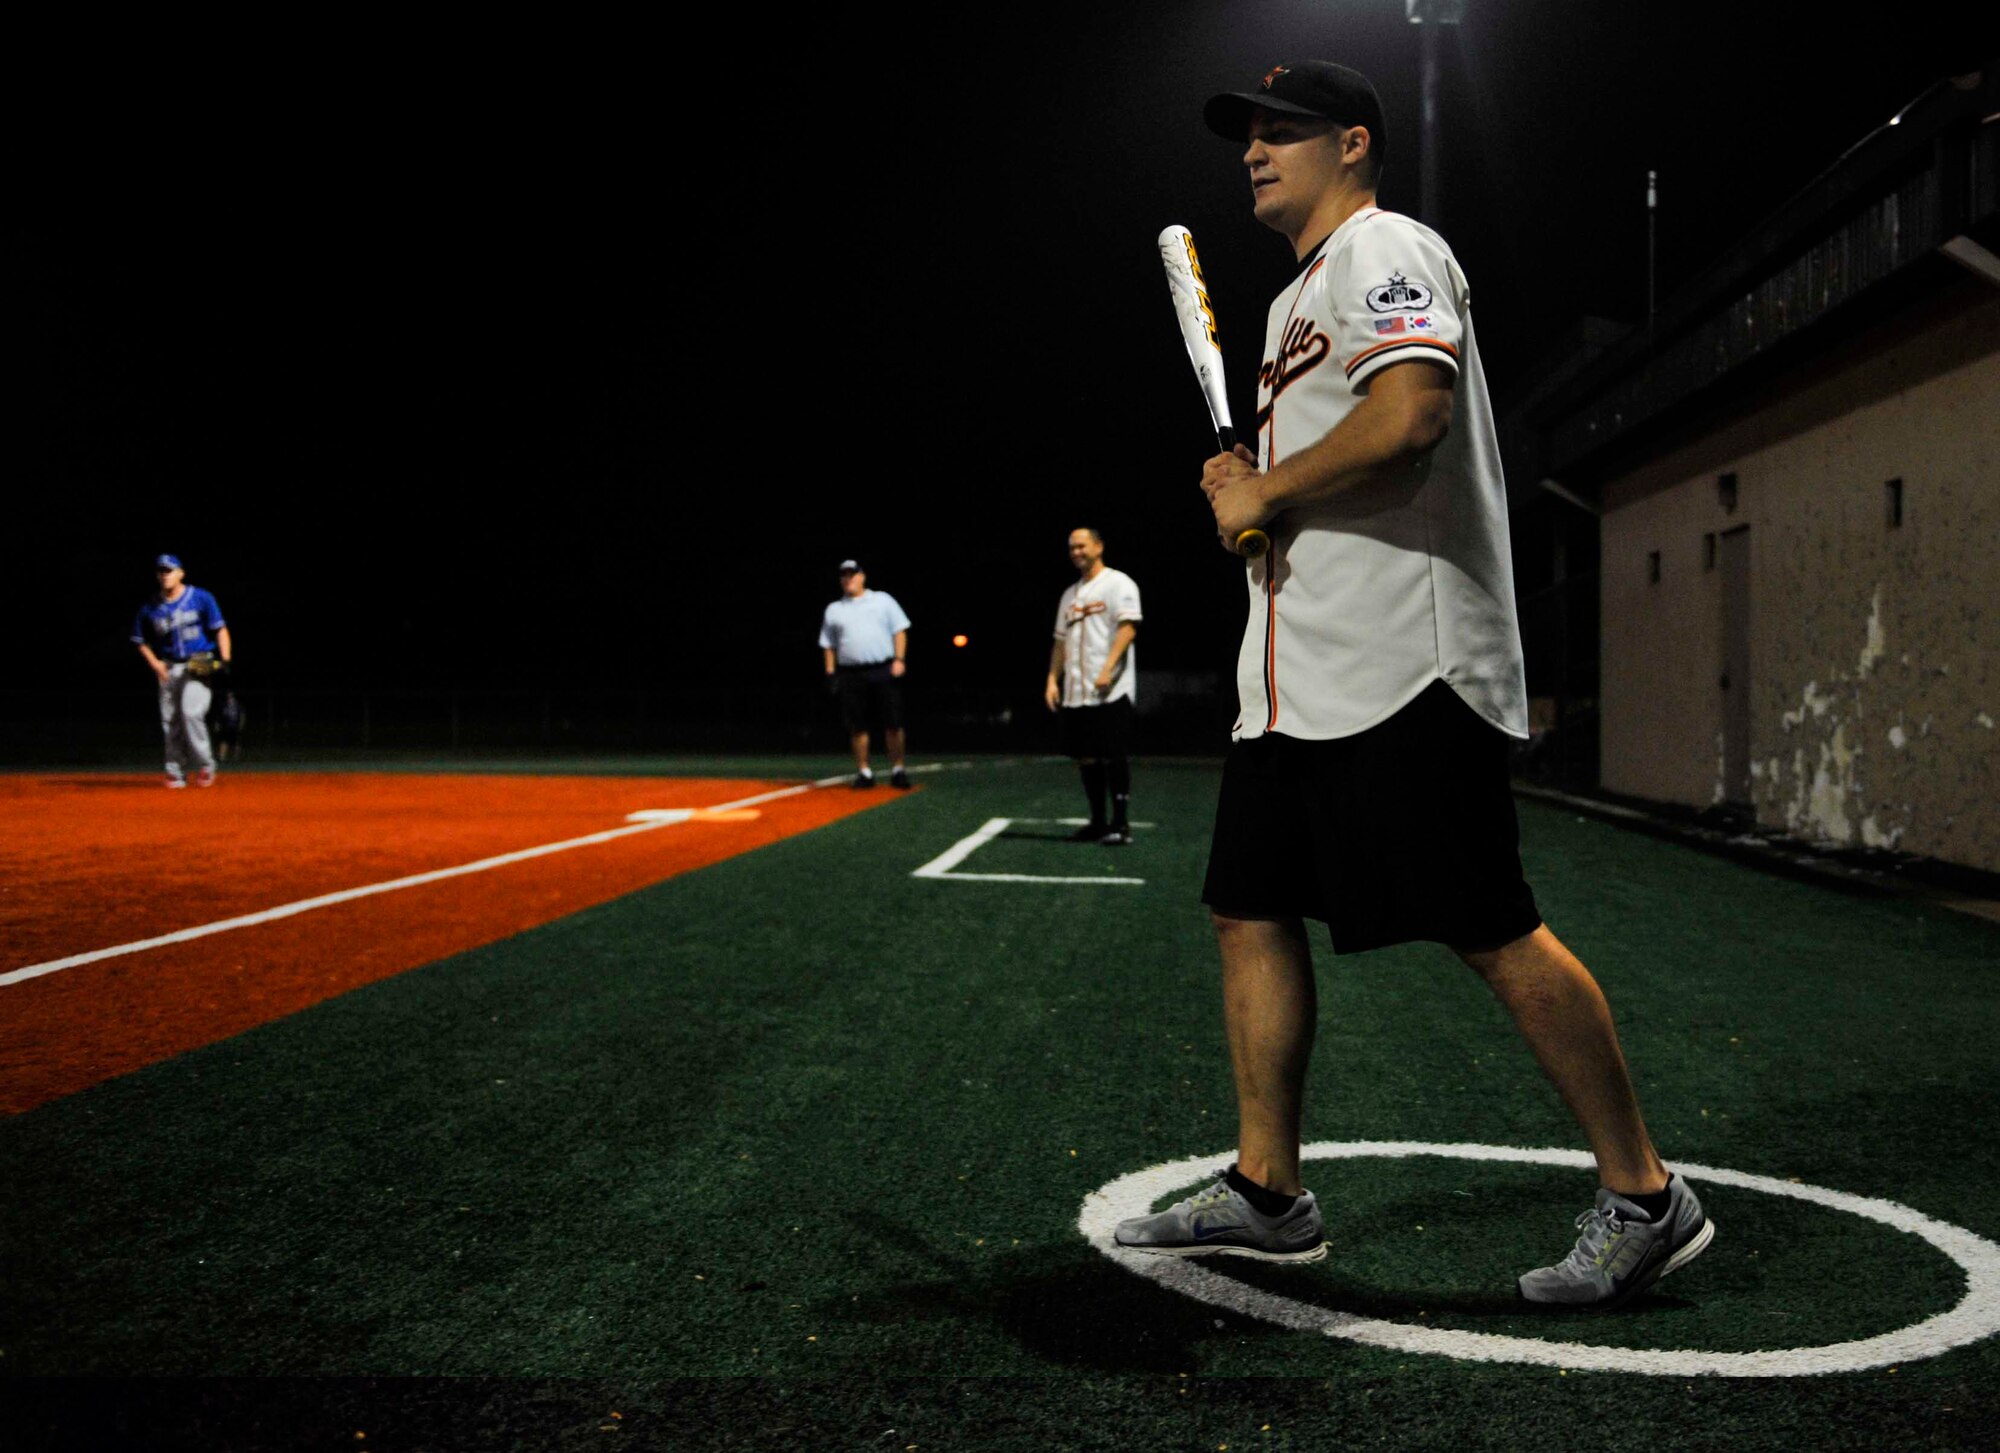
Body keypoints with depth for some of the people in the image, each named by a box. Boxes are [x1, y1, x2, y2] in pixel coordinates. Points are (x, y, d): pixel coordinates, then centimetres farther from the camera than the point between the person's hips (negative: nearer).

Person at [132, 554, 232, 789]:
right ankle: (176, 772, 11)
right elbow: (142, 642, 15)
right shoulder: (150, 608, 8)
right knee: (170, 721, 2)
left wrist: (225, 660, -13)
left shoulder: (201, 598, 1)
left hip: (199, 666, -4)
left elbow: (220, 630, 0)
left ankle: (205, 765, -5)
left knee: (191, 713, -19)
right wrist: (156, 664, -3)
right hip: (168, 669, 4)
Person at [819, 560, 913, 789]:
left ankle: (898, 770, 4)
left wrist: (899, 659, -5)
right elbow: (828, 644, 16)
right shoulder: (834, 609, 16)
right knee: (857, 725, 0)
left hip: (884, 670, -1)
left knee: (893, 722, -4)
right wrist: (830, 673, 4)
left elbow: (899, 630, 7)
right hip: (851, 673, 2)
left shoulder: (883, 600, 12)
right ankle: (864, 772, 7)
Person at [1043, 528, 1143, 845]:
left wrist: (1107, 670, -23)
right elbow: (1061, 641, 21)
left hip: (1110, 690, -7)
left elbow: (1128, 627, -13)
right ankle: (1098, 821, 15)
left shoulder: (1118, 584, -2)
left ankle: (1121, 824, -3)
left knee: (1114, 756, -7)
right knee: (1086, 758, 8)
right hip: (1075, 693, 7)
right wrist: (1053, 679, 8)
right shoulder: (1070, 595, 20)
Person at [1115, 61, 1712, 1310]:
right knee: (1251, 910, 8)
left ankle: (1645, 1199, 3)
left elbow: (1410, 413, -22)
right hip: (1297, 678, 11)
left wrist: (1264, 491, -11)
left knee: (1492, 934, -9)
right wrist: (1248, 493, 11)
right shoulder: (1299, 295, 26)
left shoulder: (1384, 248, -4)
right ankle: (1268, 1192, 16)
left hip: (1398, 668, -10)